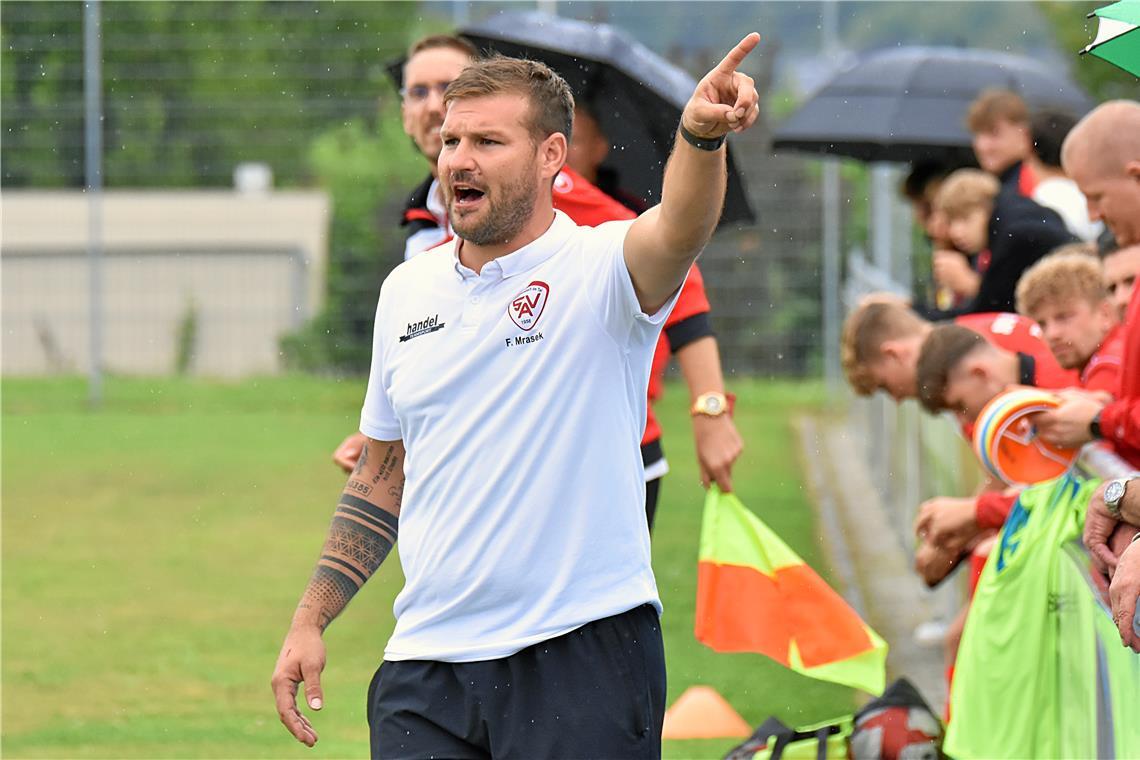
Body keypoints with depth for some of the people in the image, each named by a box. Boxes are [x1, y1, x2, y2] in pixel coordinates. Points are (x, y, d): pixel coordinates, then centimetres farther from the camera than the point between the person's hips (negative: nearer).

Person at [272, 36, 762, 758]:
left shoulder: (600, 270, -6)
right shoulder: (407, 290, 11)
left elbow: (677, 231, -30)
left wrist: (700, 138, -51)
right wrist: (310, 622, 15)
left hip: (585, 664, -5)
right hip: (427, 664, 5)